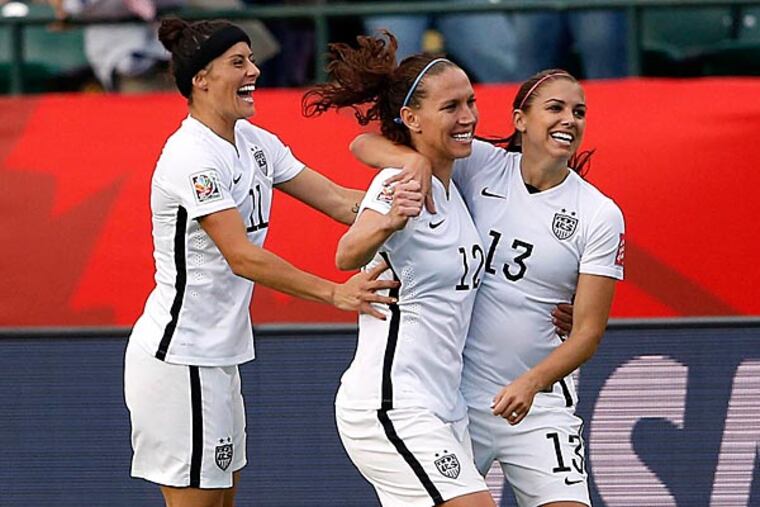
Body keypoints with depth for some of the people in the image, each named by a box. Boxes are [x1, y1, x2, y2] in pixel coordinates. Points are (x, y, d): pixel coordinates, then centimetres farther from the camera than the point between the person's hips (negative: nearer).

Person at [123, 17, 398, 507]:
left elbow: (340, 201, 6)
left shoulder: (253, 141, 8)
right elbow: (242, 257, -26)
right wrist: (334, 293, -31)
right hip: (179, 358, -9)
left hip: (219, 356, 9)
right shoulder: (192, 157, -19)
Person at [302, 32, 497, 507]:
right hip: (392, 409, -9)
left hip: (443, 411, 9)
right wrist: (388, 222, -55)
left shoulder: (452, 188, 12)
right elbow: (349, 255, -32)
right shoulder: (400, 183, -14)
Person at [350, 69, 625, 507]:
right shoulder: (481, 166, -2)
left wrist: (531, 383, -23)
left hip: (538, 406, -1)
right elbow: (366, 145, -4)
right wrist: (416, 159, -26)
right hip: (452, 395, 1)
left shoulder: (601, 215, -3)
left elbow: (588, 331, -6)